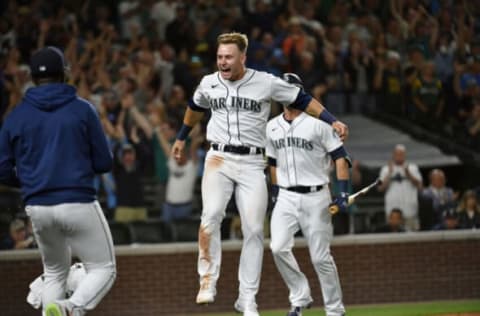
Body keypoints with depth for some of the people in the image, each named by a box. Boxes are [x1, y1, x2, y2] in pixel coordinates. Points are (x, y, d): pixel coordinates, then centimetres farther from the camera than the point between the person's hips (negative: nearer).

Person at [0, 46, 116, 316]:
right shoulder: (82, 110, -2)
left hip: (37, 208, 4)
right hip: (79, 203, -4)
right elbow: (104, 163, 0)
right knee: (104, 269, 5)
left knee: (55, 273, 23)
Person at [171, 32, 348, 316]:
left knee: (254, 230, -3)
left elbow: (302, 100, 3)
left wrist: (332, 121, -8)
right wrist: (182, 138, 39)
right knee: (211, 215, -23)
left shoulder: (266, 83, -4)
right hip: (219, 158, 1)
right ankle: (208, 280, -14)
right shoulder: (209, 84, 5)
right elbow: (196, 108, 26)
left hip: (252, 164, -1)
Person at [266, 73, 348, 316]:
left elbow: (340, 157, -6)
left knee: (321, 257, -2)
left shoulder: (317, 124, -5)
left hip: (315, 197, -4)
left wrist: (343, 193, -15)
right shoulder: (272, 127, 10)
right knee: (278, 247, -16)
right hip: (286, 198, 4)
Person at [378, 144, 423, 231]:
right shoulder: (386, 169, 11)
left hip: (410, 210, 0)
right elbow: (381, 188, 1)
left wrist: (407, 173, -10)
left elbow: (419, 185, 0)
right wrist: (390, 173, -7)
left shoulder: (413, 168, 12)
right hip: (392, 210, 0)